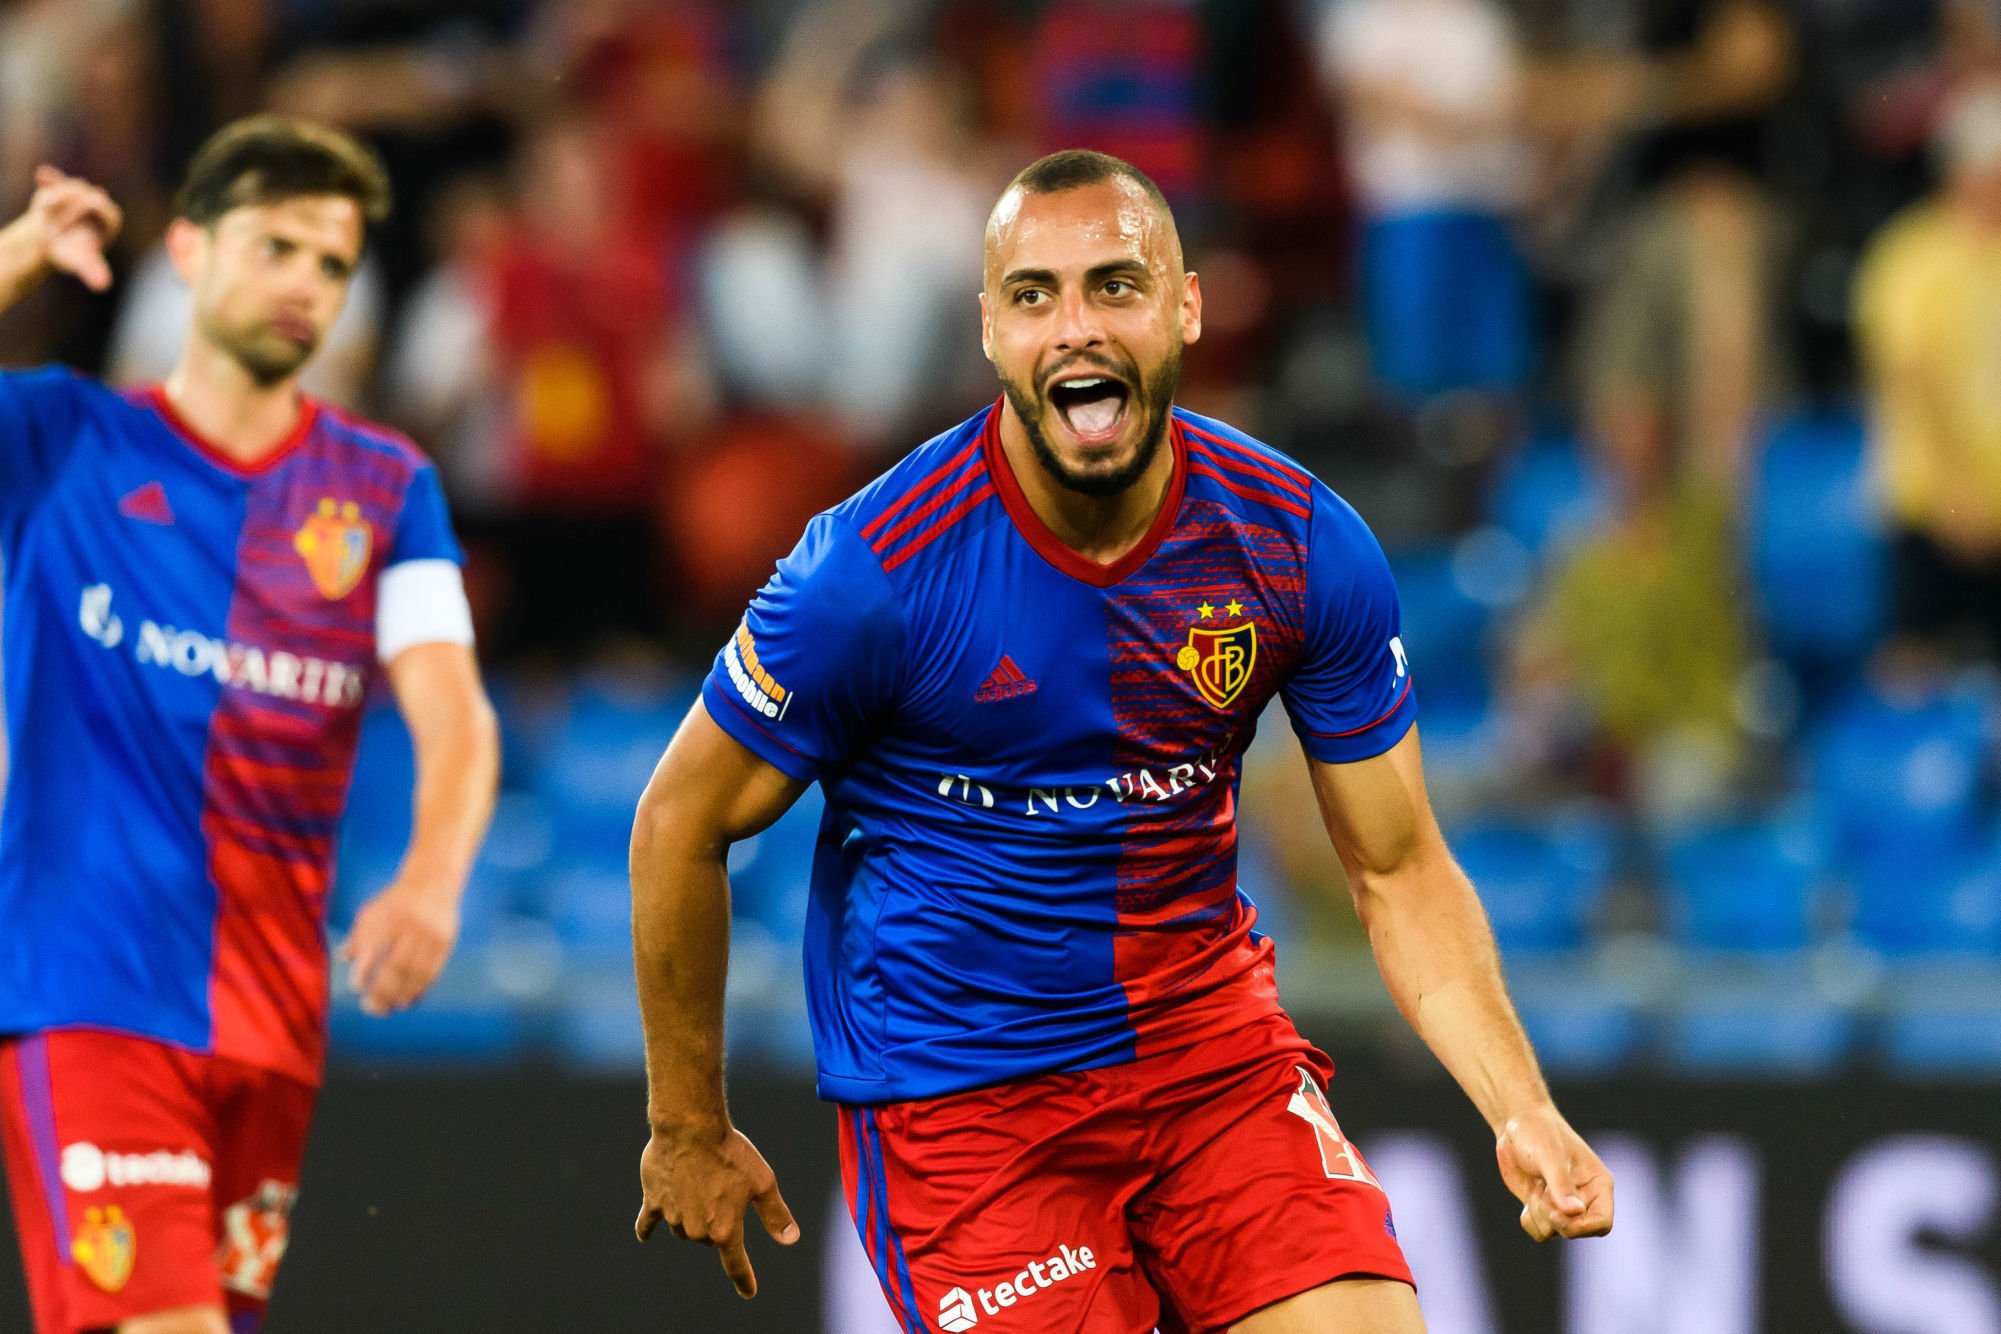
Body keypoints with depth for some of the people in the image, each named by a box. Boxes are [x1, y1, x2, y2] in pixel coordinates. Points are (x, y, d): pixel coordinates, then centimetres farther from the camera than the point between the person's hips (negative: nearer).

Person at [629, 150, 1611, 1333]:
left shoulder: (1303, 545, -7)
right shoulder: (879, 570, -18)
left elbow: (1401, 873, 1)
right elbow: (680, 825, -5)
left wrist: (1523, 1114, -14)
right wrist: (690, 1131, 2)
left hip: (1213, 1036, 3)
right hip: (958, 1091, -3)